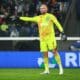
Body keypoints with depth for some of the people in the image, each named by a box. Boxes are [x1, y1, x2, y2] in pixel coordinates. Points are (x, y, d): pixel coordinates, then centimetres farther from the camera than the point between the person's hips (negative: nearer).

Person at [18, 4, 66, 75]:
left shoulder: (50, 16, 1)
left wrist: (62, 32, -14)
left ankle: (61, 68, -5)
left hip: (50, 37, -4)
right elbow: (29, 19, 21)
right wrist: (20, 18, 20)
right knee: (45, 54, 3)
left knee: (54, 51, -11)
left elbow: (57, 24, -5)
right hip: (42, 38, 4)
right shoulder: (38, 18, 13)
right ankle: (47, 70, 8)